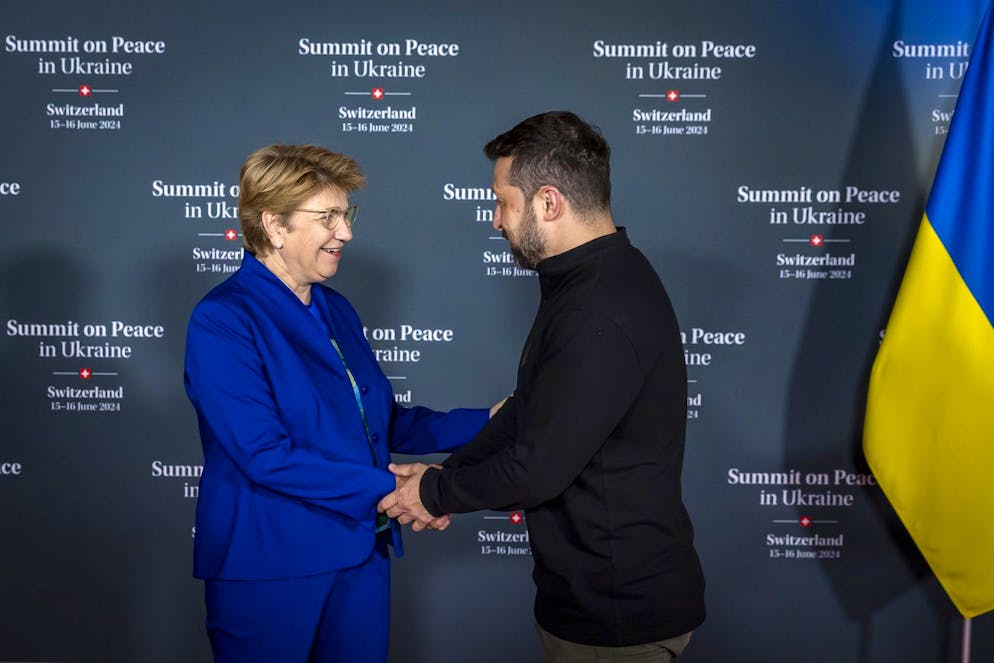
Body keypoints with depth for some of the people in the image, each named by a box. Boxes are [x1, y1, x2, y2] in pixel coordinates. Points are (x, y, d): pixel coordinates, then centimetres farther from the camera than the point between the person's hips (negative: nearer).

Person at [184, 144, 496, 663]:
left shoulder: (336, 311, 11)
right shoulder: (222, 321, -13)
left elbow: (384, 421, 13)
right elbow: (264, 455, -21)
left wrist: (485, 423, 2)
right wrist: (389, 489, -20)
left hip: (361, 555, 7)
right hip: (268, 567, -7)